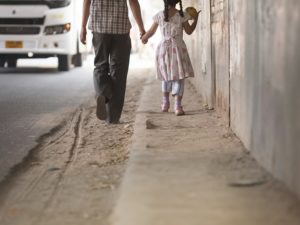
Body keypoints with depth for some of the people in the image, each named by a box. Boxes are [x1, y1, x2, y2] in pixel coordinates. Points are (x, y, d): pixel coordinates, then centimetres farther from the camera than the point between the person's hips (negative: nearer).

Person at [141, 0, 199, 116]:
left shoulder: (159, 16, -2)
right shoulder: (182, 15, -6)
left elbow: (151, 31, 9)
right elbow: (189, 31, 3)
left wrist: (144, 37, 29)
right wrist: (196, 18, 18)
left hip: (163, 48, 2)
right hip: (177, 48, -2)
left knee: (166, 76, 21)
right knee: (179, 77, 0)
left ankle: (165, 102, 27)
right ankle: (177, 106, -10)